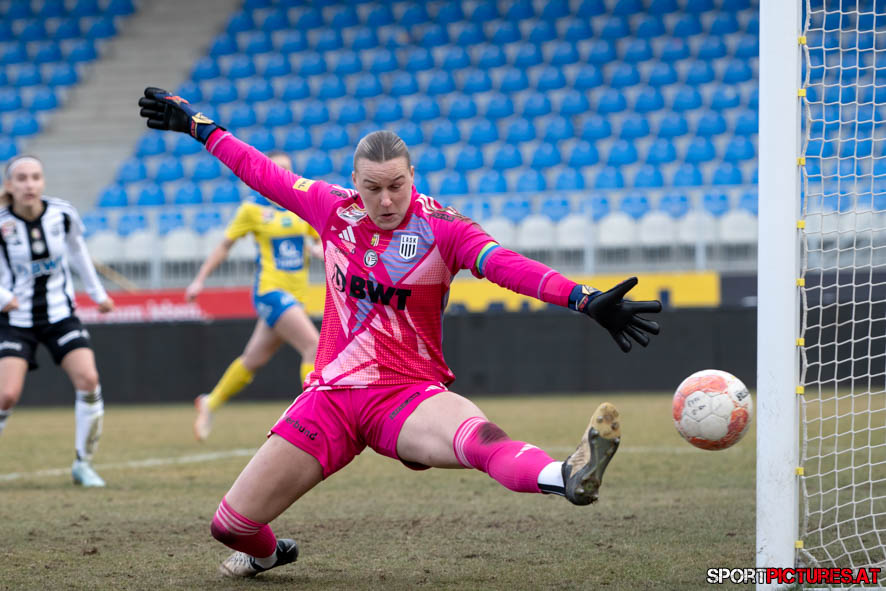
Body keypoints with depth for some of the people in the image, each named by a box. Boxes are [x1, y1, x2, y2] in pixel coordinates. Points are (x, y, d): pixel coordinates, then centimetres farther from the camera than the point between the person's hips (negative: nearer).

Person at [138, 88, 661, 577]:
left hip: (409, 395, -4)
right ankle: (267, 552, 37)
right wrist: (198, 125, 30)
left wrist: (586, 300, -38)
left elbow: (507, 266, -23)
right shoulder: (333, 209, 4)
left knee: (480, 437, -39)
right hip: (331, 394, 4)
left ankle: (568, 478, -69)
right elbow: (261, 171, 19)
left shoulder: (438, 227, -7)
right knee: (233, 524, 1)